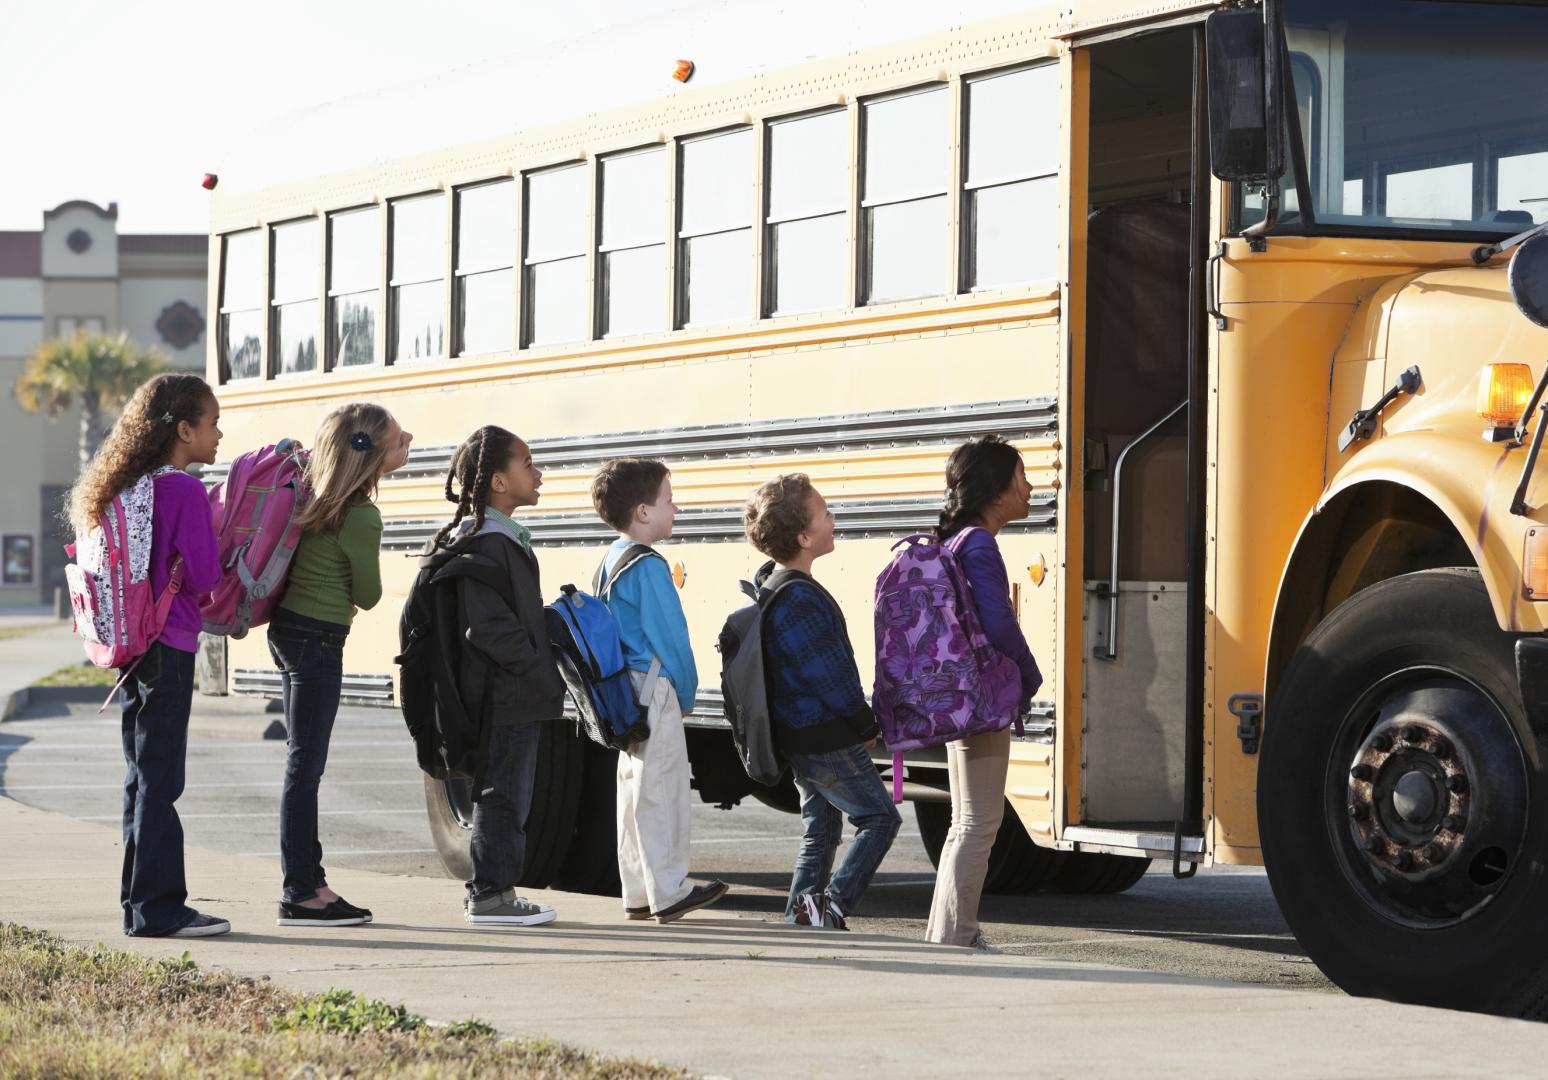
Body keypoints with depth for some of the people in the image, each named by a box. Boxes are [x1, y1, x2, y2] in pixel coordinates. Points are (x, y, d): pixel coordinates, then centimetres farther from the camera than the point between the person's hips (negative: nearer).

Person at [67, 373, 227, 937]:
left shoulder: (128, 487, 10)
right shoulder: (184, 489, -15)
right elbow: (203, 575, -14)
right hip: (169, 646, -9)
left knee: (143, 777, 13)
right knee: (160, 779, -6)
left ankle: (141, 903, 18)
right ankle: (158, 907, -4)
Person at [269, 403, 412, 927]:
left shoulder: (314, 491, 5)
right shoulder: (361, 518, -18)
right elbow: (368, 597, -6)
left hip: (290, 628, 9)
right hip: (318, 638, -9)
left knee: (303, 761, 12)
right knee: (305, 765, -5)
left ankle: (308, 881, 17)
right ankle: (300, 894, -2)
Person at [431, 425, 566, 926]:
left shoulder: (505, 538, 17)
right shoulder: (487, 544, -17)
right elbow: (489, 626, -23)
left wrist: (544, 675, 17)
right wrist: (543, 675, -19)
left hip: (512, 695, 11)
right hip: (508, 696, -11)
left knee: (499, 792, 15)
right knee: (504, 794, -5)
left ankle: (488, 889, 21)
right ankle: (492, 894, -1)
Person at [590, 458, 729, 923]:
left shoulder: (610, 561, 13)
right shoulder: (647, 567, -16)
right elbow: (669, 636, -16)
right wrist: (686, 694, -4)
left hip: (624, 689, 10)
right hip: (654, 689, -10)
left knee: (635, 788, 12)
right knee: (661, 788, -5)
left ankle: (639, 893, 16)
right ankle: (669, 893, -1)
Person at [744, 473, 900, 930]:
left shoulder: (768, 586, 8)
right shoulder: (799, 602, -24)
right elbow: (830, 677, -20)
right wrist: (868, 725, -5)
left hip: (798, 736, 9)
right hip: (828, 739, -9)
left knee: (820, 830, 17)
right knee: (880, 816, 2)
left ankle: (799, 921, 17)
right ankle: (833, 903, -5)